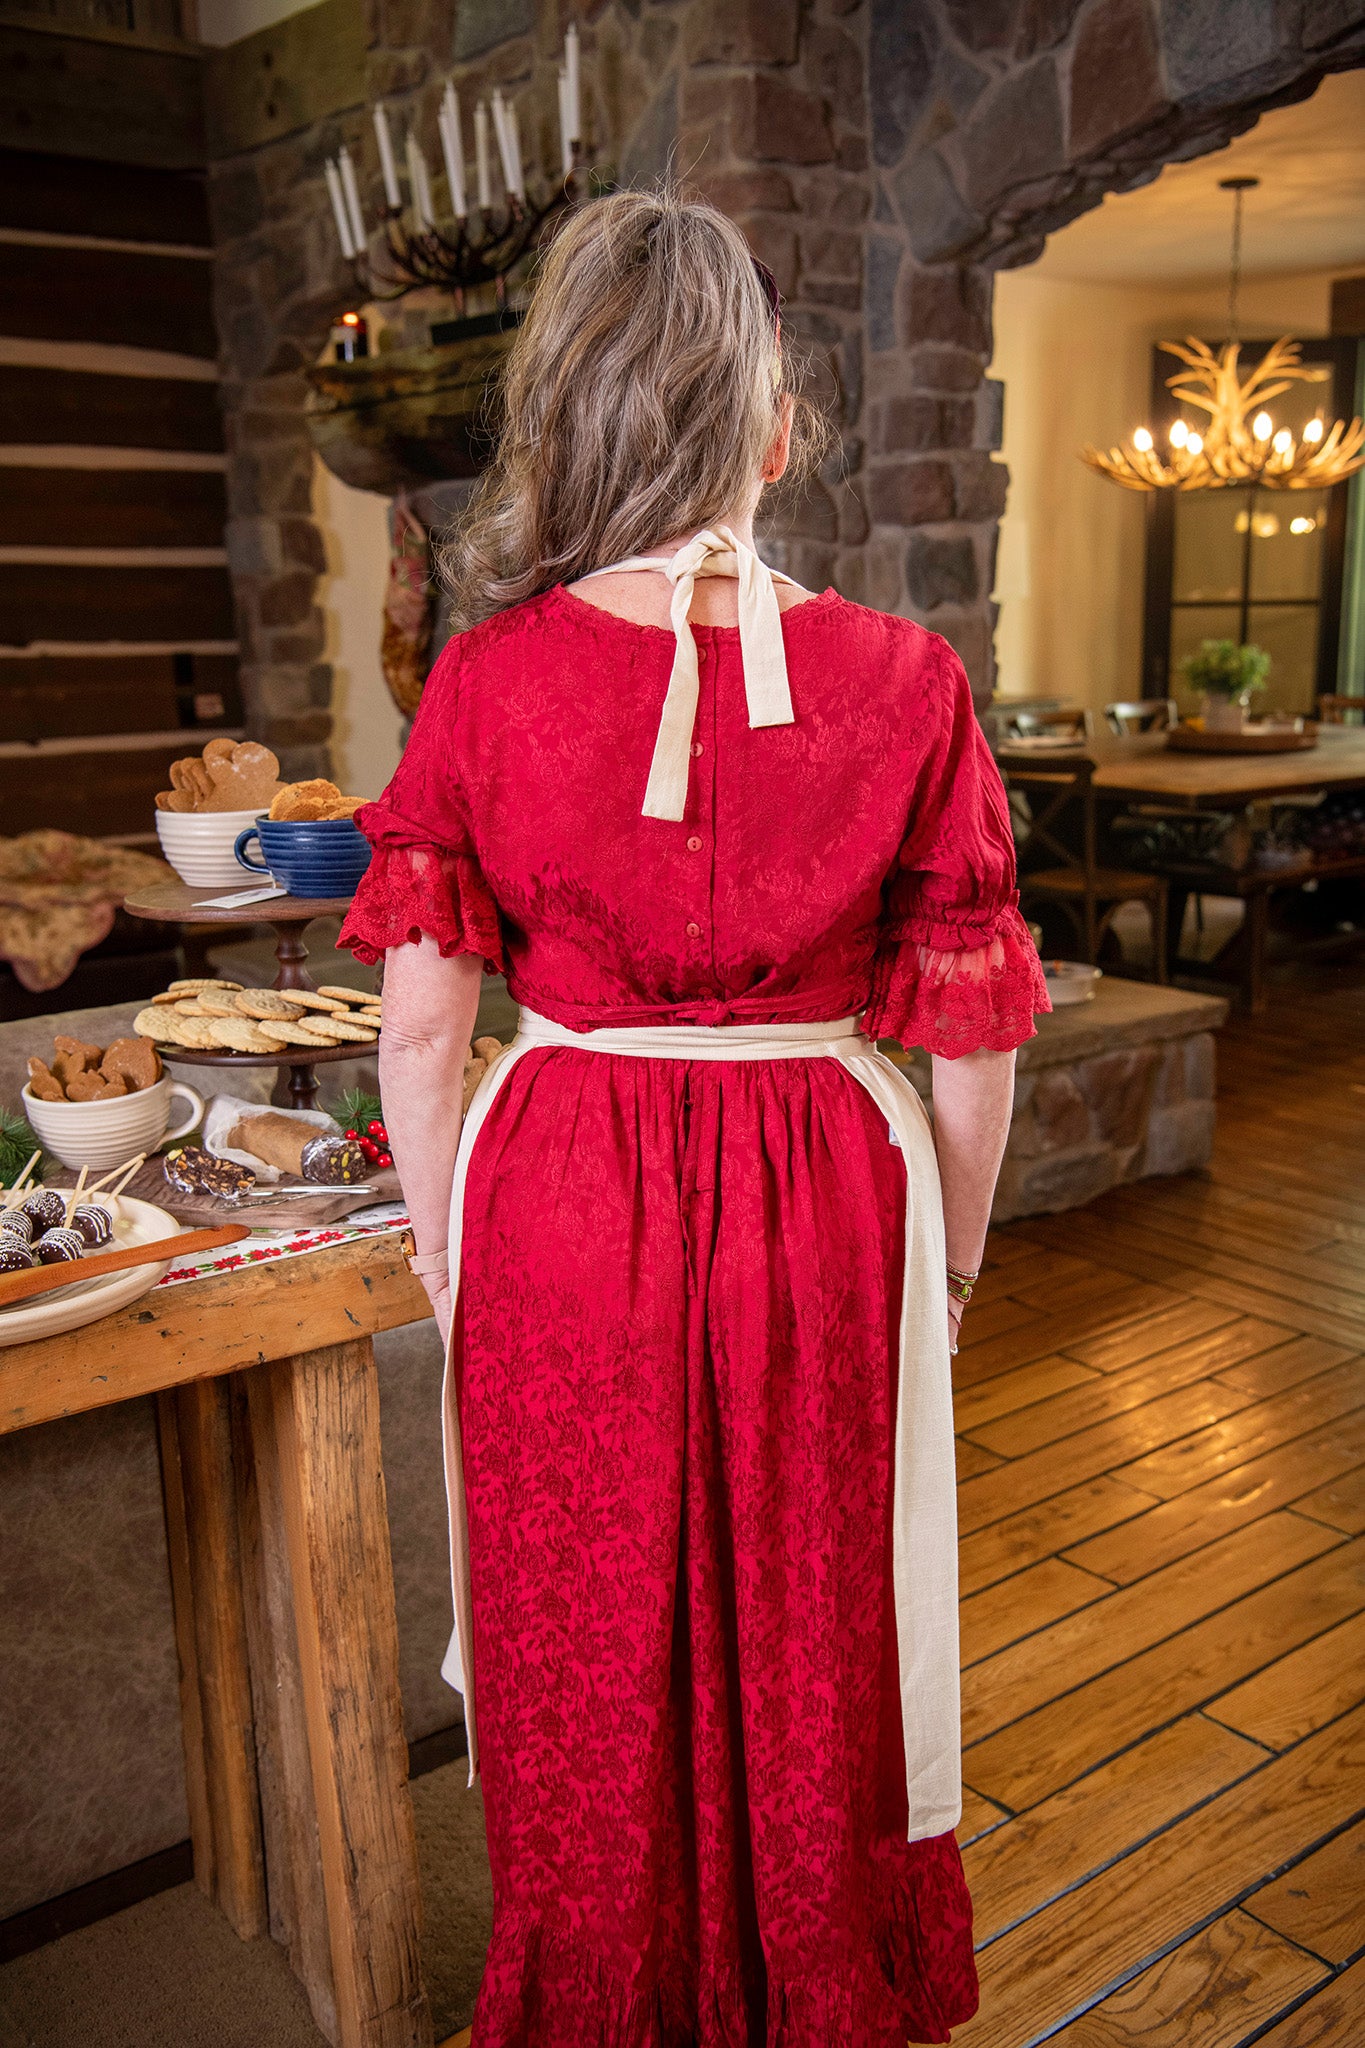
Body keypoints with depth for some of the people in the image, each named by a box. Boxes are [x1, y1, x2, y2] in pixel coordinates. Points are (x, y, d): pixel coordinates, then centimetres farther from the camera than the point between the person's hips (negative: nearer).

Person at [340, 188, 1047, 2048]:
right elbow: (973, 1030, -6)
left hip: (561, 1204, 1)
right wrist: (953, 1257, 10)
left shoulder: (489, 675, -10)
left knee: (585, 1676, 21)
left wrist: (448, 1256, 8)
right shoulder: (901, 679, -11)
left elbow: (422, 1020, -6)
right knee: (811, 1661, 22)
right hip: (824, 1212, 0)